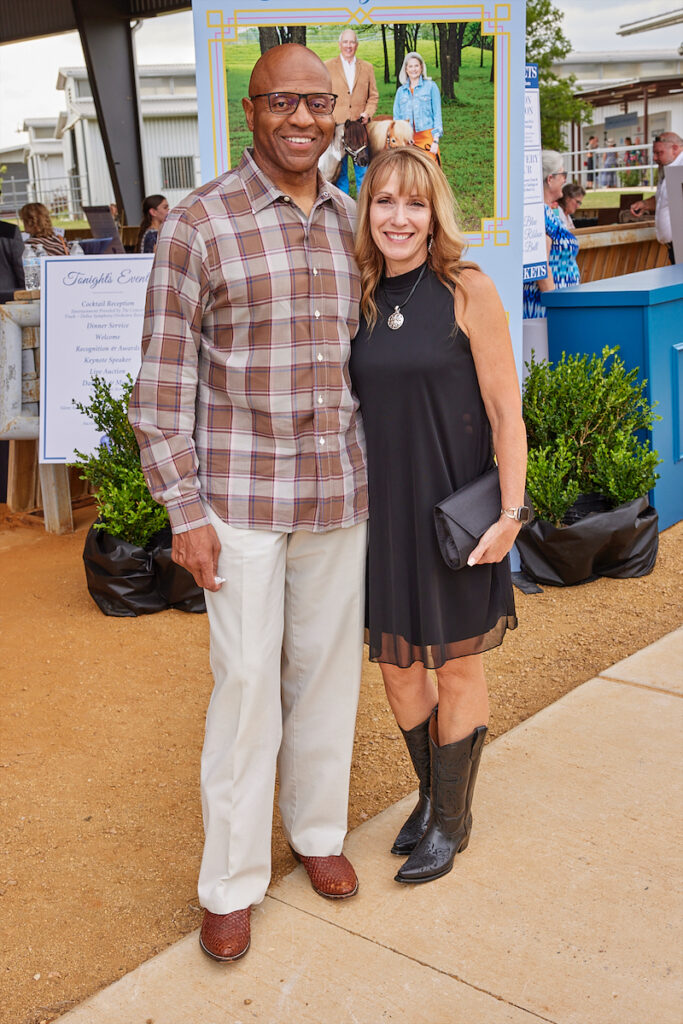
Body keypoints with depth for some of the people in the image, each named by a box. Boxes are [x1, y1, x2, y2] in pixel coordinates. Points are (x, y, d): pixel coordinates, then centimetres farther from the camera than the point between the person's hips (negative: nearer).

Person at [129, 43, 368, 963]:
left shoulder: (351, 221, 8)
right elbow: (164, 378, -7)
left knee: (328, 665, 14)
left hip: (339, 491, 5)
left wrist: (382, 472, 14)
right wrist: (184, 511, -10)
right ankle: (231, 879, 20)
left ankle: (318, 828, 35)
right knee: (246, 680, 2)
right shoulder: (198, 224, -7)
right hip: (241, 497, -4)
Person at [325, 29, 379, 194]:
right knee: (339, 171, 3)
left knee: (363, 171, 3)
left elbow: (373, 96, 15)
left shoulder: (367, 67, 12)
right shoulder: (327, 66, 6)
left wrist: (367, 113, -3)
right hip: (336, 127, -2)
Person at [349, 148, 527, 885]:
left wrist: (510, 511, -14)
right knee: (396, 664, 13)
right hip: (382, 507, 5)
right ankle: (429, 793, 38)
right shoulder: (358, 299, 4)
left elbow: (505, 410, -10)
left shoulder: (467, 291, -9)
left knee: (456, 666, 9)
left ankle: (452, 817, 29)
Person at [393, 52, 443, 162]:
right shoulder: (401, 91, 15)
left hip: (426, 137, -3)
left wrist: (435, 140, -6)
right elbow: (396, 117, 17)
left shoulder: (431, 86, 6)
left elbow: (437, 114, 3)